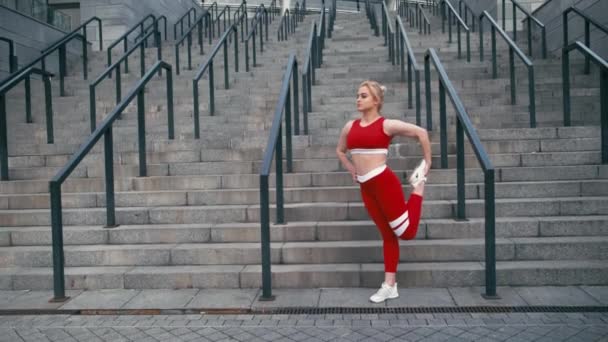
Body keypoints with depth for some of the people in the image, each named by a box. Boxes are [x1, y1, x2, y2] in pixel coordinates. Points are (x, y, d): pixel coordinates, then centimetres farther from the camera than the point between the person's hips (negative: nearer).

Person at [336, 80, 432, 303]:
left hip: (384, 182, -5)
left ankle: (418, 188, 21)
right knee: (387, 234, 12)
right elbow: (340, 151, 27)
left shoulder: (386, 125, -6)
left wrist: (427, 162, -1)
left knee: (406, 231, -1)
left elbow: (421, 132, -5)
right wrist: (352, 170, 18)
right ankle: (389, 286, 20)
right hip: (366, 188, 5)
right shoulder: (350, 126, 9)